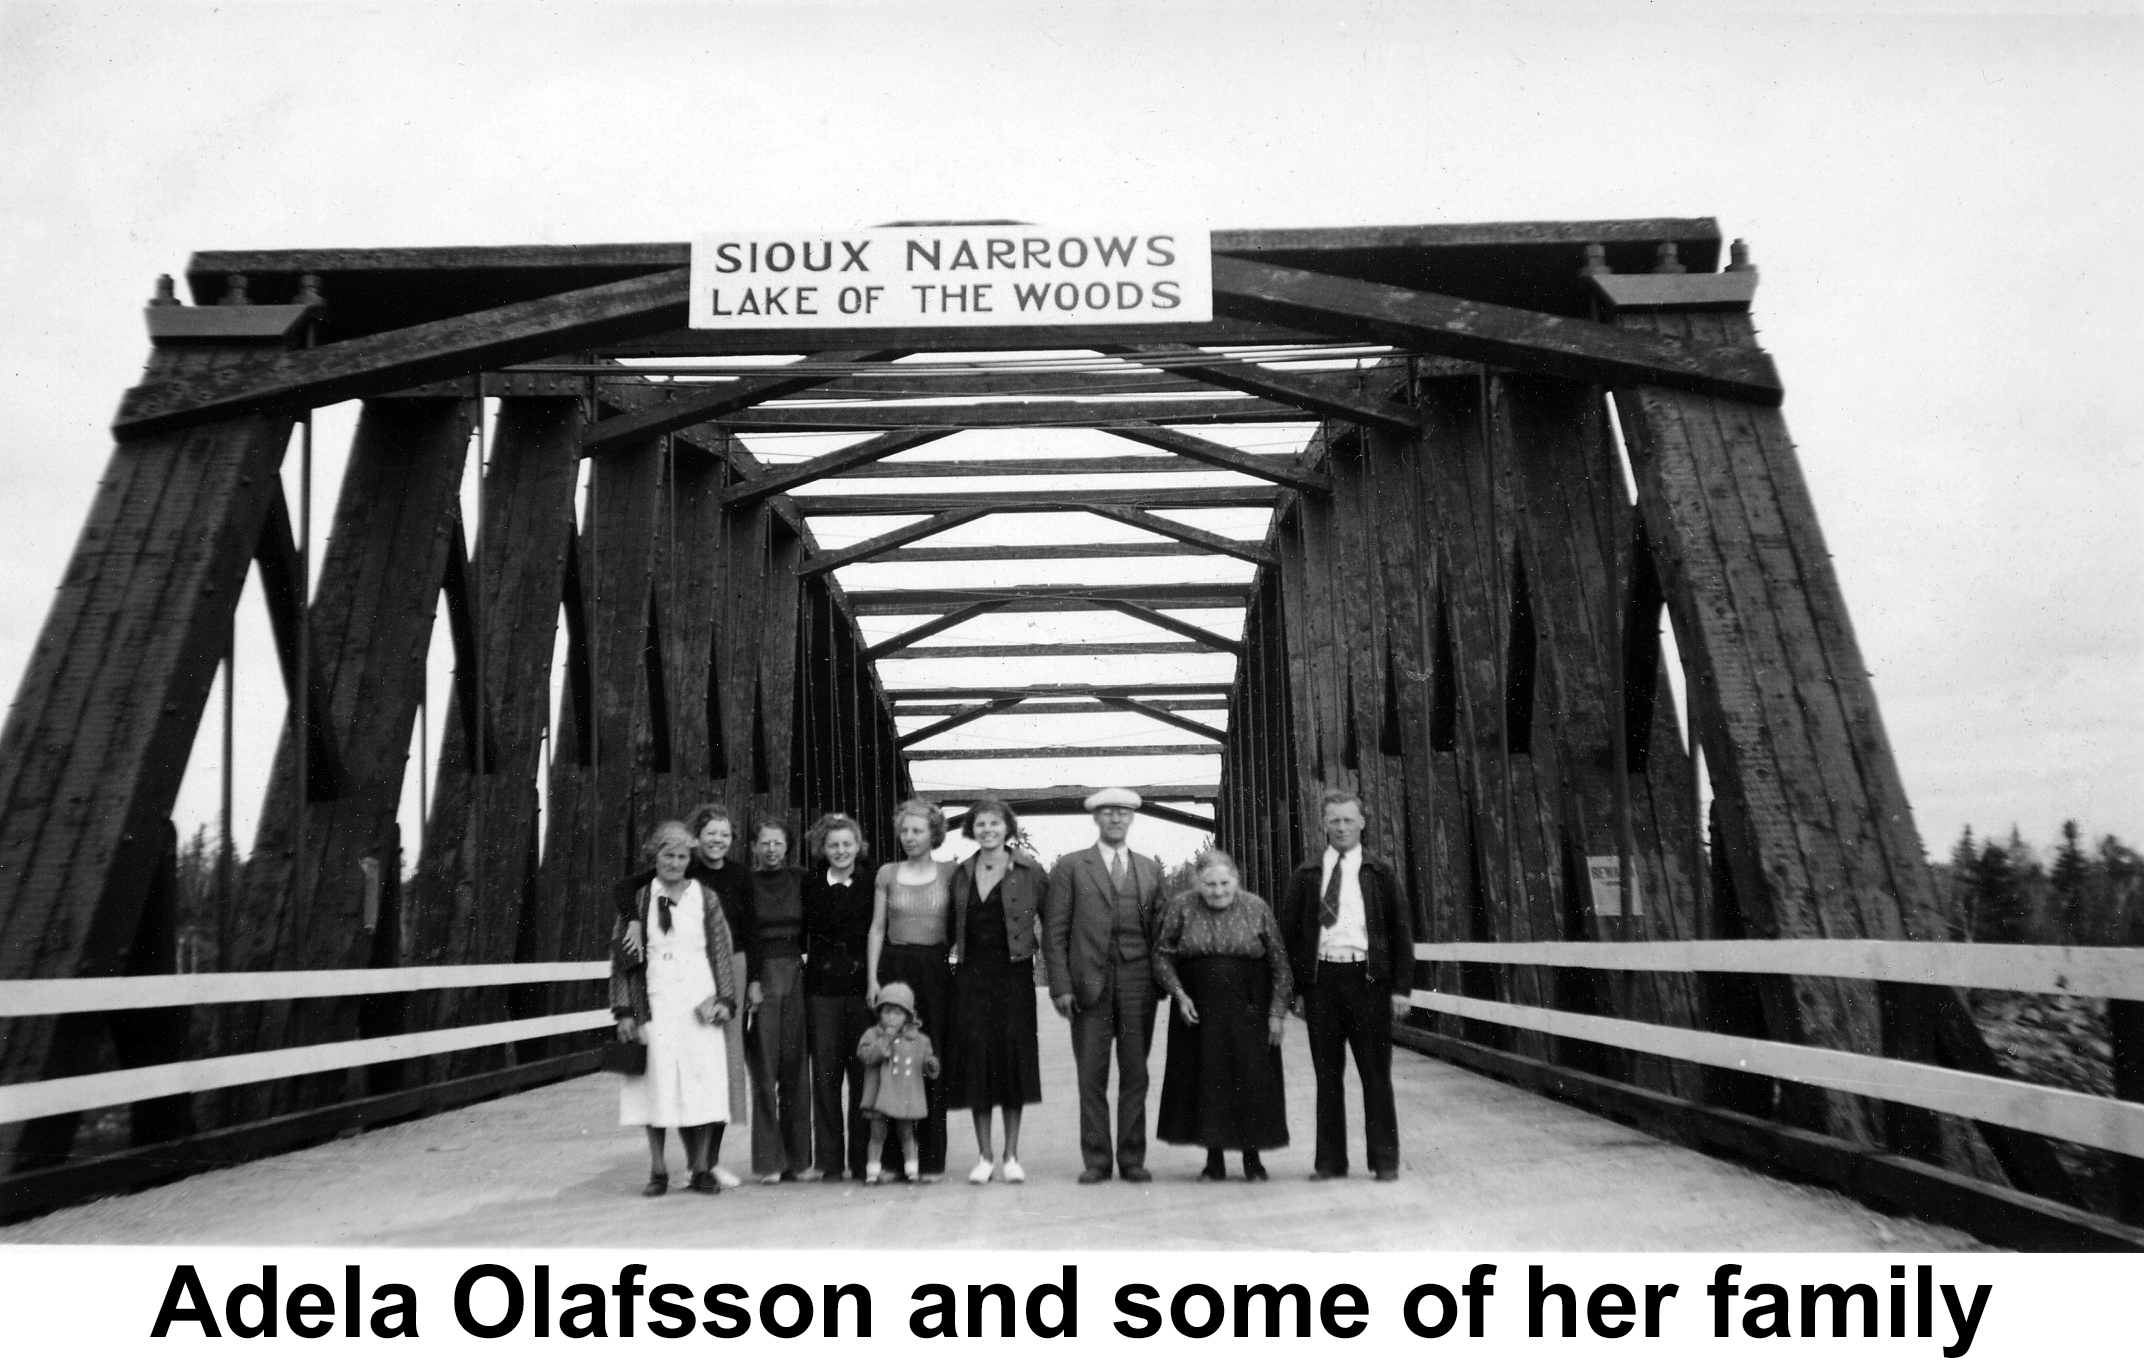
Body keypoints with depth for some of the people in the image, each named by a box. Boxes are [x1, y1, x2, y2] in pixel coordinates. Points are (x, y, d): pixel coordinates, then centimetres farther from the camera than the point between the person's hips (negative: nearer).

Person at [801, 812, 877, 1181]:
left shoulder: (871, 882, 4)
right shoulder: (810, 884, 7)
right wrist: (803, 958, -2)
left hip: (861, 983, -1)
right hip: (822, 984, 1)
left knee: (863, 1071, 0)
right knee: (825, 1071, 0)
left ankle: (862, 1160, 8)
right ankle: (830, 1161, 7)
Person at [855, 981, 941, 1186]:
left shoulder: (919, 1040, 4)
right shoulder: (872, 1035, -1)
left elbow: (929, 1071, 7)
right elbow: (865, 1055, -18)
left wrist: (932, 1066, -16)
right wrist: (885, 1040, -22)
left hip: (907, 1098, 1)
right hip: (880, 1098, -1)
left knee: (906, 1134, 12)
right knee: (877, 1135, 5)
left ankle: (912, 1170, 20)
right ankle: (872, 1171, 14)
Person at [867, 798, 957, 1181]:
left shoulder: (949, 872, 5)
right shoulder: (887, 874, 8)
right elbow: (877, 928, 7)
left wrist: (952, 952, -7)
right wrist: (872, 978, 1)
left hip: (934, 970, -1)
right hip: (894, 968, 1)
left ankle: (930, 1157, 5)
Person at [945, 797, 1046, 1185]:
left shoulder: (1029, 872, 0)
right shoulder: (961, 874, 9)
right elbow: (951, 928, 15)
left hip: (1013, 973, -2)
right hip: (971, 974, 2)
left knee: (1013, 1056, 0)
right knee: (975, 1053, 0)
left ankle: (1011, 1156, 9)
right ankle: (984, 1157, 10)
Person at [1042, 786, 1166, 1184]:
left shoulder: (1150, 868, 13)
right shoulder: (1071, 867, 5)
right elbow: (1055, 931, 1)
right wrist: (1061, 986, -6)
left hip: (1137, 983, 2)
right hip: (1089, 983, -2)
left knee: (1135, 1075, 5)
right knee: (1091, 1077, 2)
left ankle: (1133, 1159, 13)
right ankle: (1096, 1160, 10)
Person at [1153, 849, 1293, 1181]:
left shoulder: (1257, 909, -2)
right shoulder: (1180, 907, -2)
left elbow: (1279, 965, 1)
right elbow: (1162, 956, 2)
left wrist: (1276, 1013, -3)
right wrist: (1179, 995, -10)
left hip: (1247, 1013, 0)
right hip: (1197, 1011, 1)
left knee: (1251, 1080, 1)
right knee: (1204, 1082, 3)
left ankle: (1252, 1157, 15)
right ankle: (1214, 1159, 14)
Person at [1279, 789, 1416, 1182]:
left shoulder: (1380, 874, 7)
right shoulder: (1306, 876, 8)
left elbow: (1401, 931, 6)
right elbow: (1290, 933, 9)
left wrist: (1400, 987, -2)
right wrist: (1296, 990, 2)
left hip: (1367, 977, -1)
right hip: (1321, 977, 1)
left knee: (1375, 1073, 3)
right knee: (1327, 1074, 7)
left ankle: (1384, 1159, 12)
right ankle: (1329, 1160, 15)